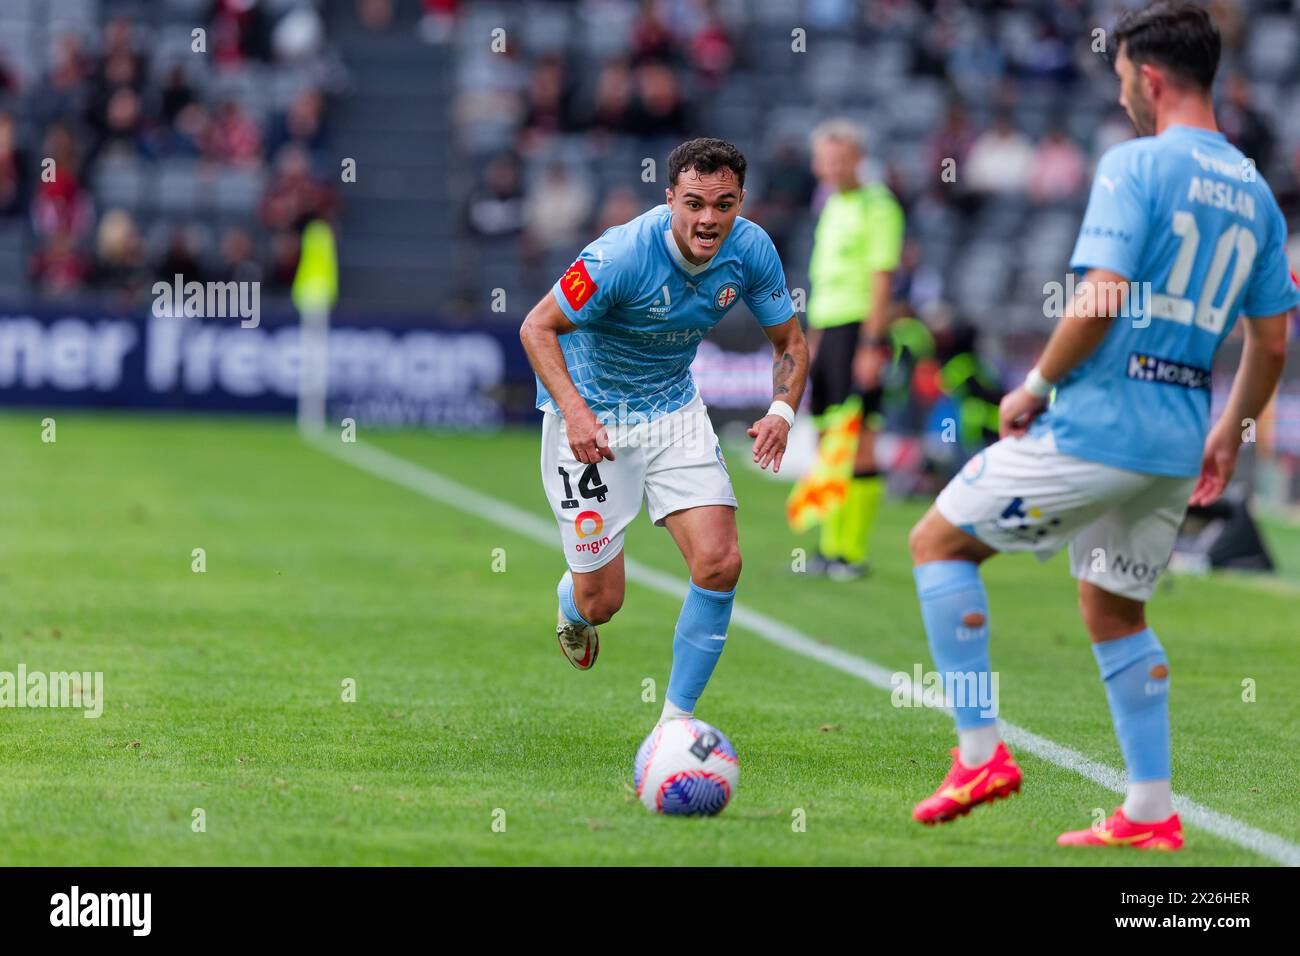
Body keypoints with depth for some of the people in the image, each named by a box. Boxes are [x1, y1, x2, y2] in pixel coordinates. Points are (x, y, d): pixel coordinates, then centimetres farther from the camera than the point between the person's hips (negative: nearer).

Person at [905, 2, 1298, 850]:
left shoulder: (1135, 166, -12)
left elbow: (1101, 301, -20)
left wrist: (1035, 387, -7)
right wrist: (1229, 435, 24)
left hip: (1098, 423, -7)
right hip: (1178, 445, 8)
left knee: (938, 543, 7)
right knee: (1116, 614, 21)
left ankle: (981, 753, 1)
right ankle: (1151, 814, 17)